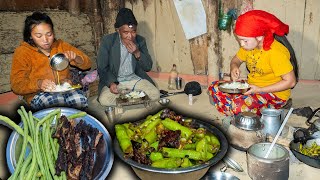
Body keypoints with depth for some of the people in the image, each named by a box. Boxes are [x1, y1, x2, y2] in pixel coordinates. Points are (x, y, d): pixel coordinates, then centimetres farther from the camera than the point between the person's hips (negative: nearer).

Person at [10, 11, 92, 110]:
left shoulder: (60, 45, 9)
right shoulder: (22, 52, 1)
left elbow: (87, 64, 8)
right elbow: (16, 85, -8)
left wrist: (75, 58, -16)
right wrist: (38, 84, -28)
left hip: (65, 89, 3)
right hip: (38, 94, -3)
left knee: (80, 99, -30)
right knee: (58, 102, -35)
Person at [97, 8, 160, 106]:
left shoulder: (140, 40, -3)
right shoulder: (107, 41, -11)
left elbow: (148, 67, -3)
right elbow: (102, 68, -7)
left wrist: (137, 53, -22)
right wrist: (111, 83, -26)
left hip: (135, 78, 2)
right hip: (114, 79, -1)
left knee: (155, 94, -19)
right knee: (104, 100, -29)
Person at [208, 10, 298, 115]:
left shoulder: (276, 52, -24)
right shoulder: (250, 44, -1)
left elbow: (291, 81, -22)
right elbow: (236, 59, 16)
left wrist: (260, 90, -25)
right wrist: (234, 67, -10)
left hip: (274, 93, -8)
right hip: (252, 87, 8)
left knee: (238, 105, -36)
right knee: (215, 87, -5)